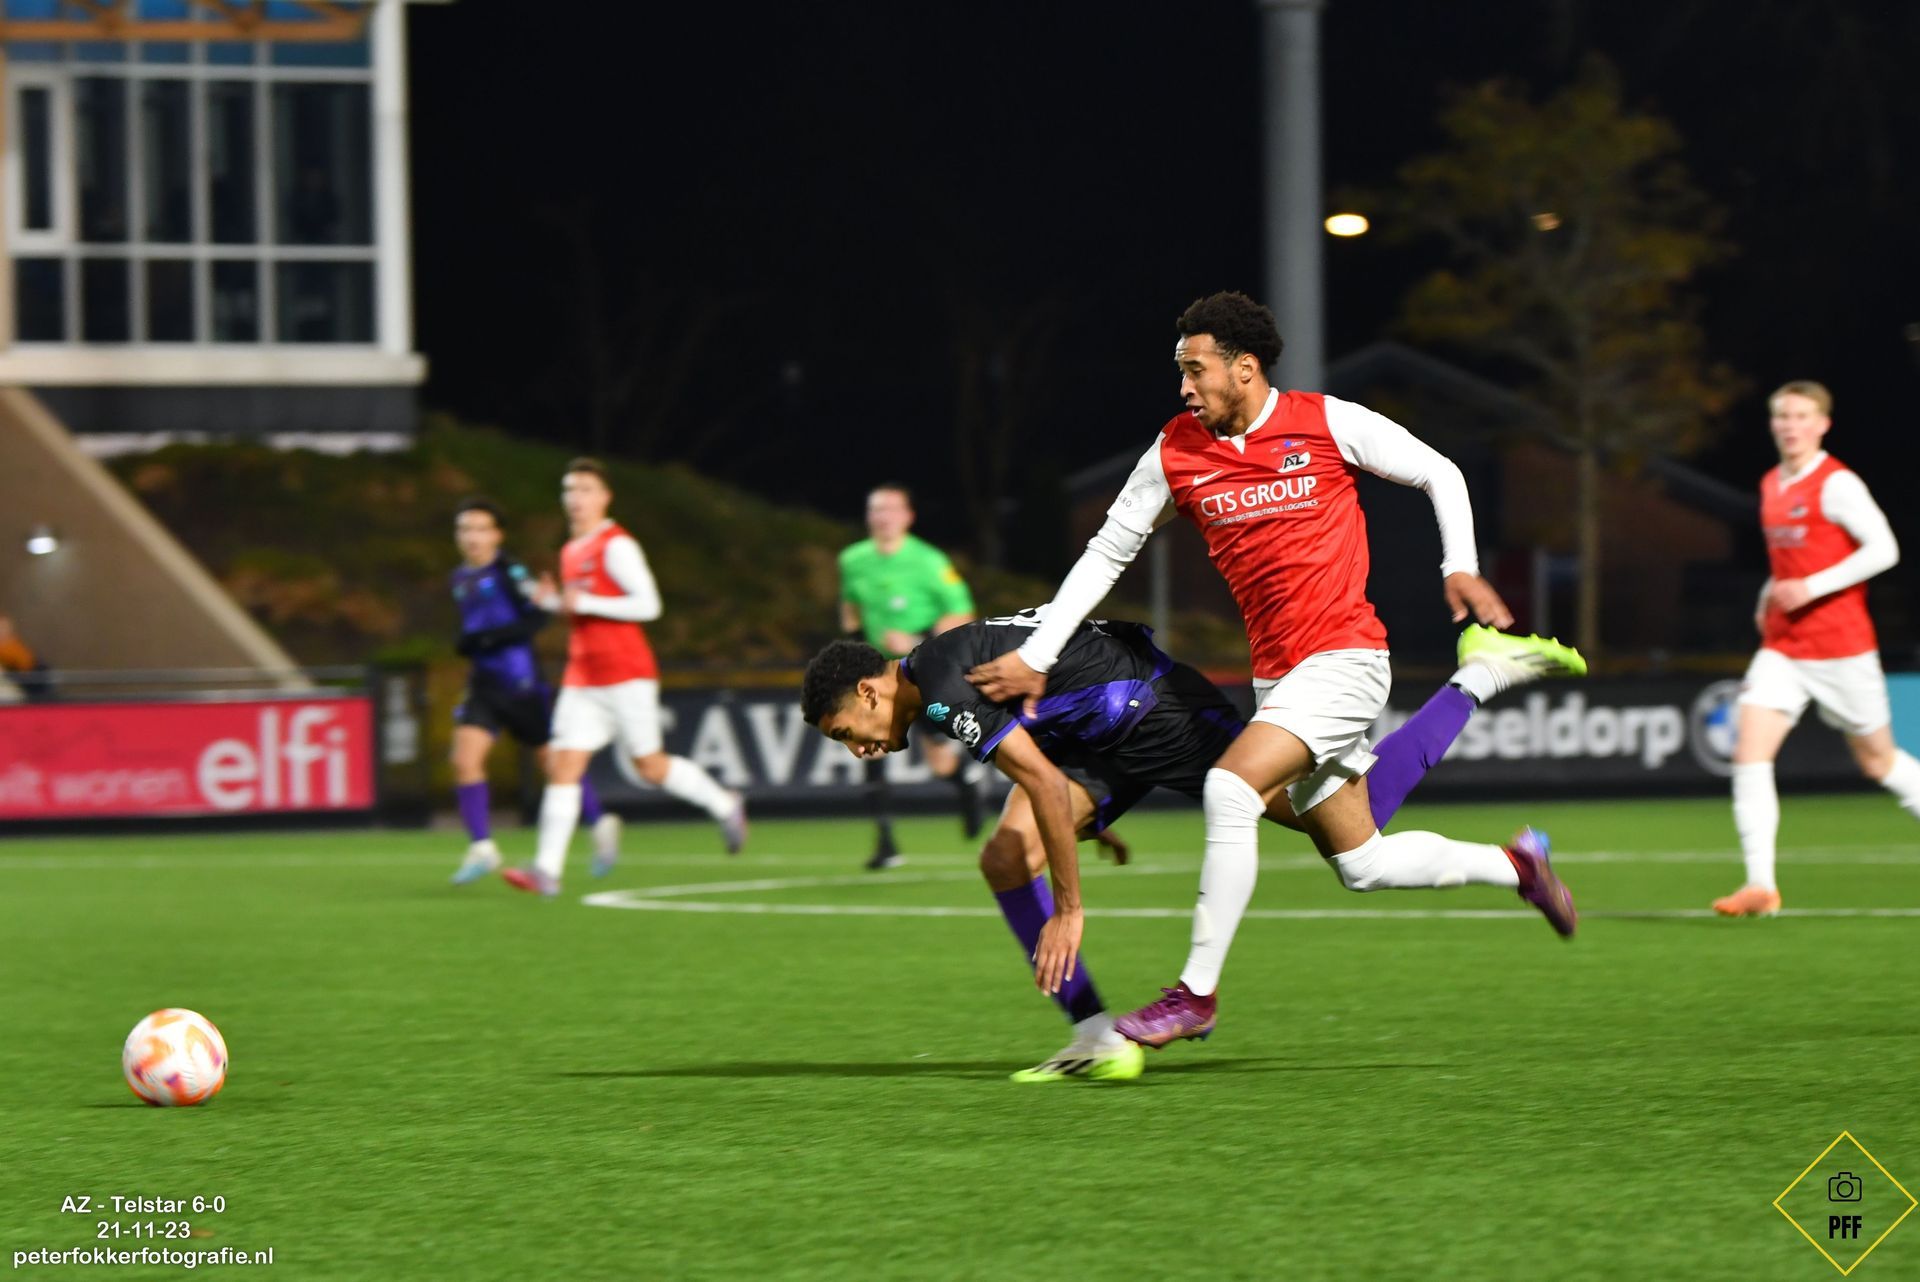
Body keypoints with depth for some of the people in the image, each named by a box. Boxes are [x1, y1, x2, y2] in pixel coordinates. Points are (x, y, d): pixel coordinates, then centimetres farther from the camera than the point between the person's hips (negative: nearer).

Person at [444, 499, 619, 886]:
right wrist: (467, 644, 4)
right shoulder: (461, 579, 12)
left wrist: (489, 638, -25)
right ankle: (482, 848, -9)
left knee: (553, 762, 8)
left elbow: (538, 617, -20)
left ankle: (600, 825, 30)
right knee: (465, 759, -13)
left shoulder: (508, 572, -11)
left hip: (521, 683, -6)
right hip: (483, 686, 6)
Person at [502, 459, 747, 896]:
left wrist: (584, 602, -21)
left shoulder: (617, 546, -10)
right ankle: (547, 869, -13)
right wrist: (553, 600, 8)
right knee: (563, 765, -6)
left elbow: (647, 605, -17)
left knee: (651, 766, 3)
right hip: (582, 679, 7)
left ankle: (725, 805, 28)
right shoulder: (571, 552, 16)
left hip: (626, 676, -7)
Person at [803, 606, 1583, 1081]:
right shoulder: (935, 670, 7)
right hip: (1109, 731, 10)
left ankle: (1480, 676, 6)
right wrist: (1087, 823, 29)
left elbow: (1044, 782, -30)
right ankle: (1097, 1041, -1)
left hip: (1159, 713, -10)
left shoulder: (946, 691, -24)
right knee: (1005, 858, -2)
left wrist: (1068, 909, -25)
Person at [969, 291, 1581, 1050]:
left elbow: (1439, 474, 5)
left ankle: (1197, 993, -18)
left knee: (1231, 789, -25)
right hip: (1276, 673, 6)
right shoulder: (1176, 452, 5)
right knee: (1361, 866, 7)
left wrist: (1461, 567, -10)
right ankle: (1514, 865, 32)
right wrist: (1036, 656, 7)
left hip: (1343, 657, -6)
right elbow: (1108, 552, 11)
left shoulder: (1327, 424, -6)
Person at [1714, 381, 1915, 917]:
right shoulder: (1771, 485, 11)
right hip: (1782, 646, 6)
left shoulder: (1836, 484, -11)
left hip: (1839, 645, -6)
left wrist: (1811, 587, -21)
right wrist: (1769, 596, 11)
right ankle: (1761, 884, -15)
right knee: (1748, 752, -12)